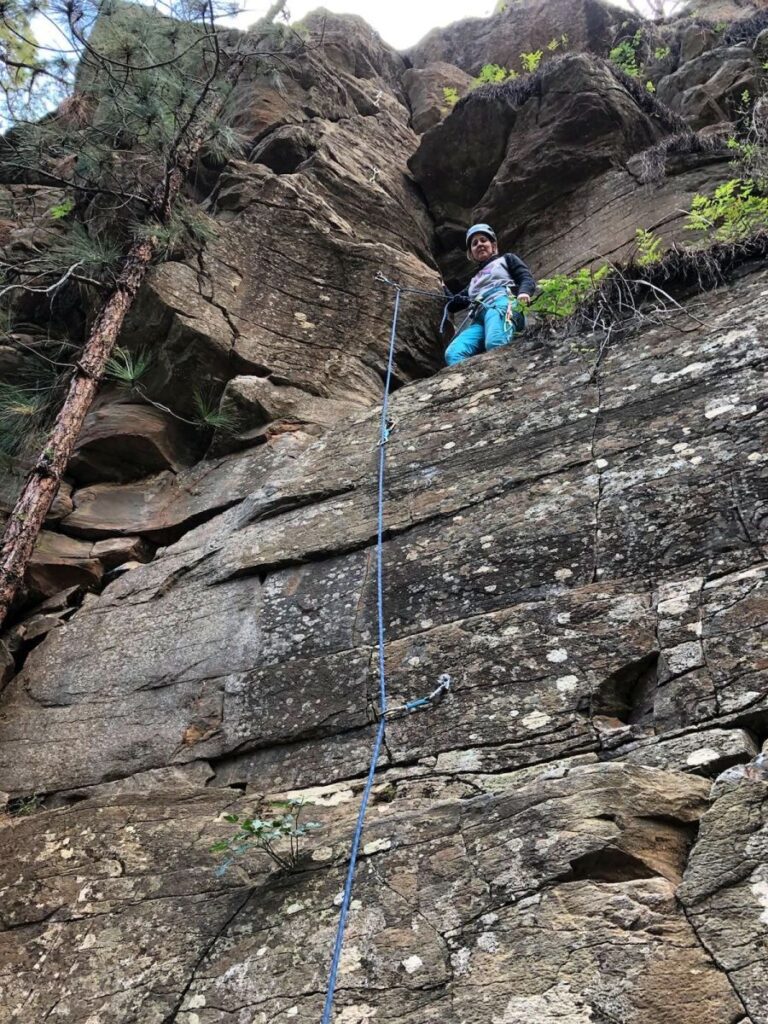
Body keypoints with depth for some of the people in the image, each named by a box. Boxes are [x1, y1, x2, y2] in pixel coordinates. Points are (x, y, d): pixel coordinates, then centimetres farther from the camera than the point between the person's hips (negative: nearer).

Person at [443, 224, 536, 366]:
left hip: (502, 303, -3)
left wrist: (524, 292, -12)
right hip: (478, 318, 3)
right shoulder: (475, 280, 42)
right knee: (453, 353, -32)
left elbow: (527, 279, 13)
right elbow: (452, 305, 39)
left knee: (495, 345, -41)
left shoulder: (506, 259, 30)